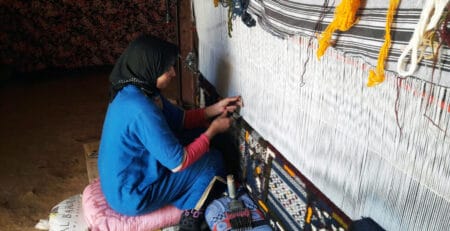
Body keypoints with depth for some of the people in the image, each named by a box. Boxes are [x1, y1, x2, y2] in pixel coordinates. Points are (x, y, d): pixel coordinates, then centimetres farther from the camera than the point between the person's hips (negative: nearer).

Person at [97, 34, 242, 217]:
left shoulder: (134, 91, -3)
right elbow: (178, 162, -26)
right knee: (212, 161, -2)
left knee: (192, 144, 13)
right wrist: (212, 130, -14)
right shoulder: (141, 109, -34)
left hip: (122, 182, 9)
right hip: (132, 197, -9)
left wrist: (215, 109, -2)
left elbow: (180, 119, 7)